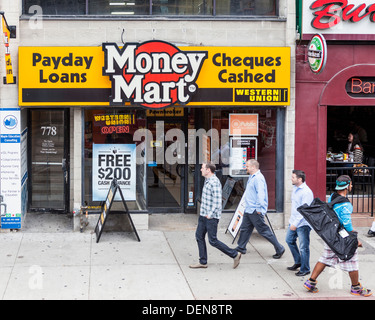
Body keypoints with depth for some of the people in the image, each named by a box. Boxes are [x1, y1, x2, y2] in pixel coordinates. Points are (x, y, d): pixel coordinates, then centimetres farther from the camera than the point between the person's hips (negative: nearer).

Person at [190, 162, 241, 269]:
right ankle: (203, 262, 17)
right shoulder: (207, 180, 11)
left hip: (211, 217, -10)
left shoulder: (214, 182, -21)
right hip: (203, 215, 10)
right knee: (199, 236, 10)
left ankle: (235, 255, 6)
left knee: (212, 240, -5)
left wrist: (210, 214, -21)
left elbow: (217, 201, -25)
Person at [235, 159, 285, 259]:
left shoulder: (258, 178, -19)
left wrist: (259, 208, -25)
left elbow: (261, 194, -25)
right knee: (244, 229, 14)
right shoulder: (252, 177, 15)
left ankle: (279, 249, 2)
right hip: (248, 210, 10)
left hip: (255, 211, -10)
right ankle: (241, 248, 25)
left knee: (264, 231, -5)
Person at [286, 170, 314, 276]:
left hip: (303, 224, -10)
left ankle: (305, 269, 10)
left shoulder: (306, 192, -21)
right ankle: (298, 262, 35)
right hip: (293, 221, 10)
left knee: (303, 247, -2)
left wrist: (295, 223, -26)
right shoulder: (295, 188, 8)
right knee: (289, 240, 20)